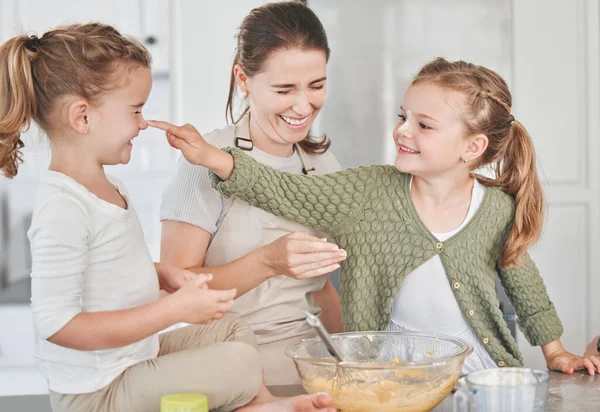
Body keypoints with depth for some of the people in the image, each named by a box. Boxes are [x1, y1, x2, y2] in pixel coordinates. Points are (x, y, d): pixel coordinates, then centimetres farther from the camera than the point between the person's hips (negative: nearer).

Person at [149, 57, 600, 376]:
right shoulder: (370, 193, -7)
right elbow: (287, 192, -11)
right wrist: (211, 156, -23)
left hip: (483, 376, 1)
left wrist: (556, 352, 18)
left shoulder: (498, 209, -6)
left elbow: (523, 280, 10)